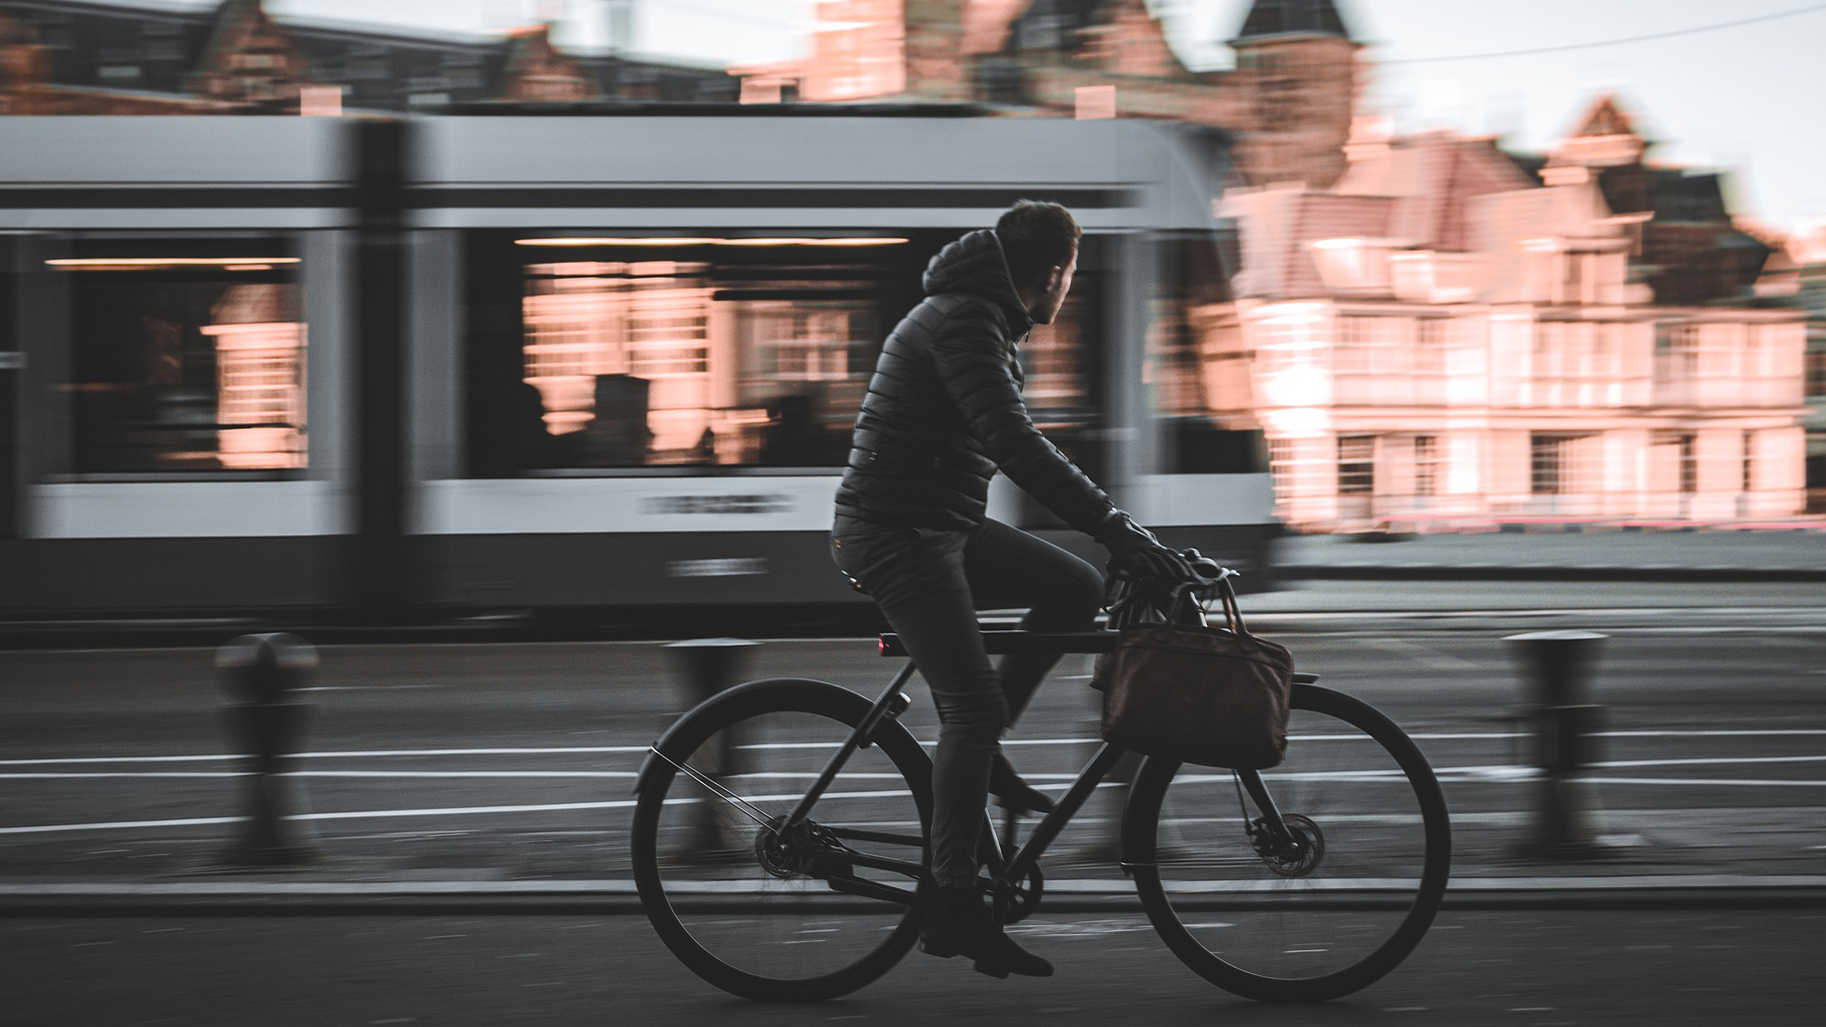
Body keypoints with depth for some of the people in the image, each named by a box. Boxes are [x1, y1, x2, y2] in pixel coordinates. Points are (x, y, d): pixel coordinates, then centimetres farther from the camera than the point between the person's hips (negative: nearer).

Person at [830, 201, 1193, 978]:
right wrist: (1120, 533, -29)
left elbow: (1010, 449, 26)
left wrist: (1116, 530, 27)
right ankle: (952, 907, -13)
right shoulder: (963, 322, -18)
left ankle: (980, 752, 10)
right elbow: (1017, 447, -28)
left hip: (942, 527, 10)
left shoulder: (985, 321, 16)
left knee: (1077, 590, 6)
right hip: (893, 535, -10)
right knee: (972, 703, -15)